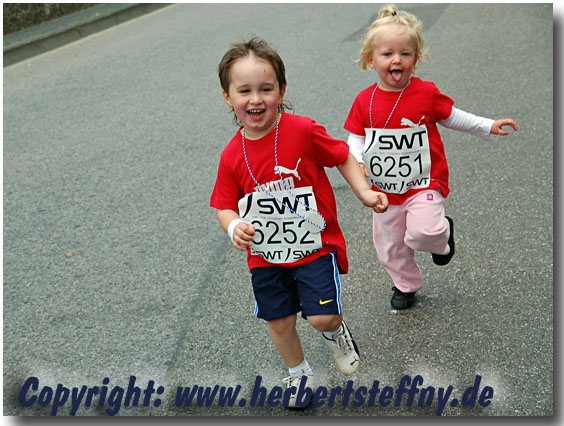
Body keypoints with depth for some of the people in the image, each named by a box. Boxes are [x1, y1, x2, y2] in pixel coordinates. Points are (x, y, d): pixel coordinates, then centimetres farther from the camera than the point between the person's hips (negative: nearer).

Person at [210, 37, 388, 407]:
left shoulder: (303, 131, -16)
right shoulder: (232, 155, -8)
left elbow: (342, 156, -2)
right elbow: (226, 205, 2)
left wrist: (364, 192, -12)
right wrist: (234, 227, -19)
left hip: (315, 245, -3)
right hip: (266, 255, 3)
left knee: (322, 317, -12)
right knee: (280, 322, 13)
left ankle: (336, 333, 27)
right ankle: (300, 374, 41)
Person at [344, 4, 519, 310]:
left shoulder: (426, 93, -9)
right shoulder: (364, 101, -7)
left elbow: (450, 116, 8)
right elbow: (356, 139, 0)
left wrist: (488, 126, 7)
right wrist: (356, 163, -20)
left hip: (423, 184, -3)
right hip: (385, 190, 3)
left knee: (422, 233, -25)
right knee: (390, 245, 14)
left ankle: (442, 232, 13)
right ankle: (405, 284, 43)